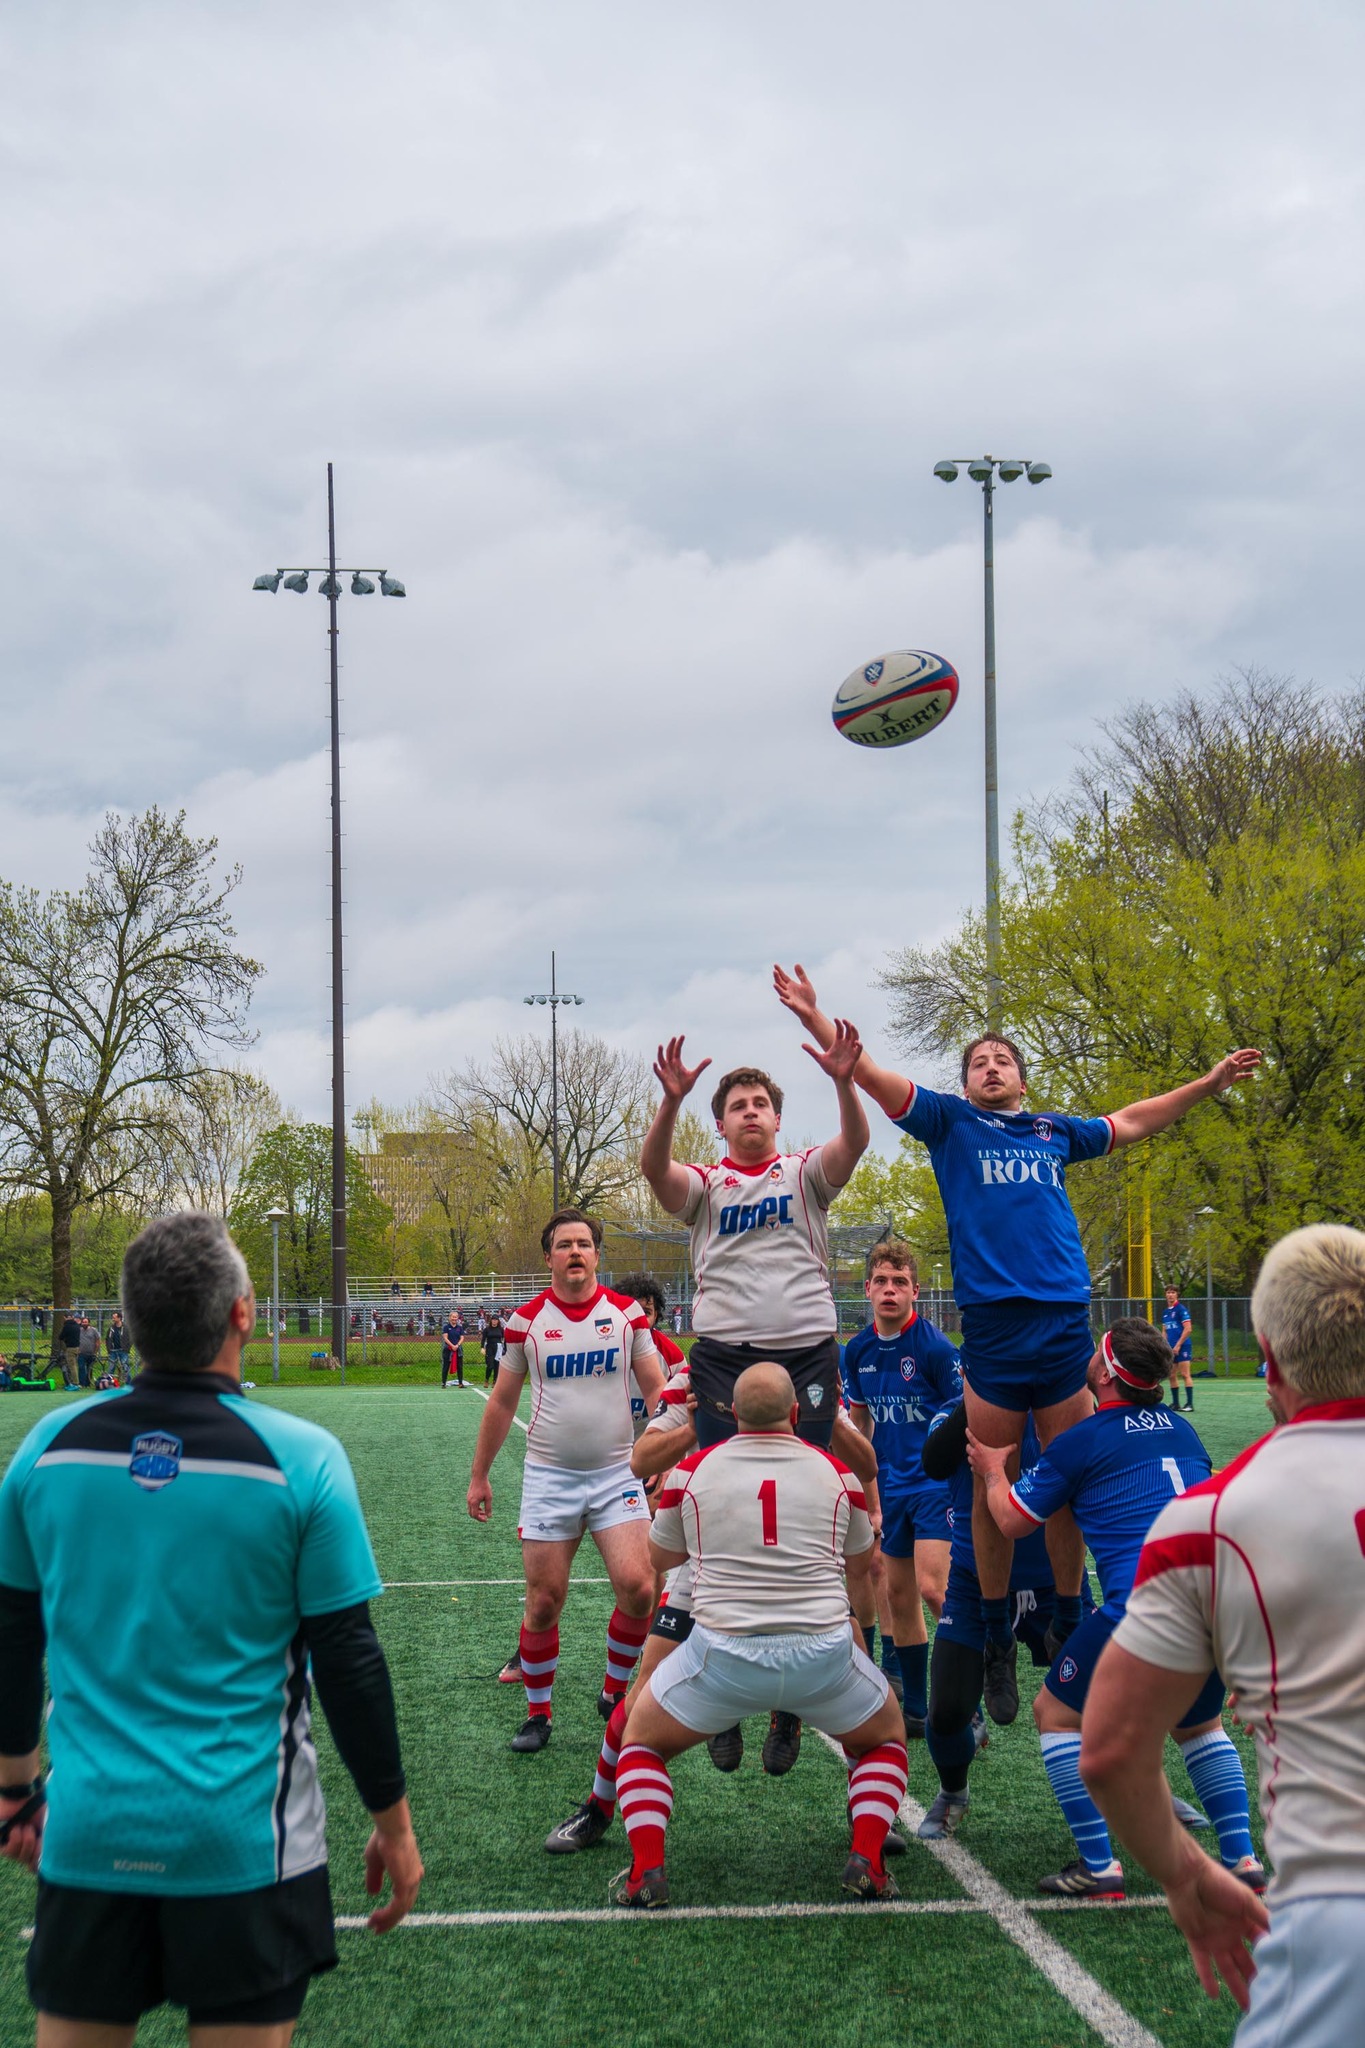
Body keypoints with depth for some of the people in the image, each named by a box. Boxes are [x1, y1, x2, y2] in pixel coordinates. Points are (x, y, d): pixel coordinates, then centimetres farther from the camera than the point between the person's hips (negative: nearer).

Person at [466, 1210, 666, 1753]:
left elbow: (656, 1390, 5)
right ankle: (538, 1712, 17)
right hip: (548, 1477, 0)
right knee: (544, 1602, -1)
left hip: (617, 1472, 0)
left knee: (637, 1587, -14)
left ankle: (615, 1693, 9)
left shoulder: (626, 1312, 1)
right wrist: (479, 1476, 13)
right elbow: (502, 1402, 11)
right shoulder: (526, 1320, 1)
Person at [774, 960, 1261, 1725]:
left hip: (1066, 1323, 3)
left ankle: (1071, 1631, 16)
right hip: (991, 1325, -3)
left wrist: (1213, 1081, 38)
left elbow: (1132, 1121, 35)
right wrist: (818, 1020, -8)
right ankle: (997, 1641, 10)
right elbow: (874, 1078, 3)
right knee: (993, 1493, 0)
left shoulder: (1056, 1133, 20)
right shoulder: (951, 1122, 12)